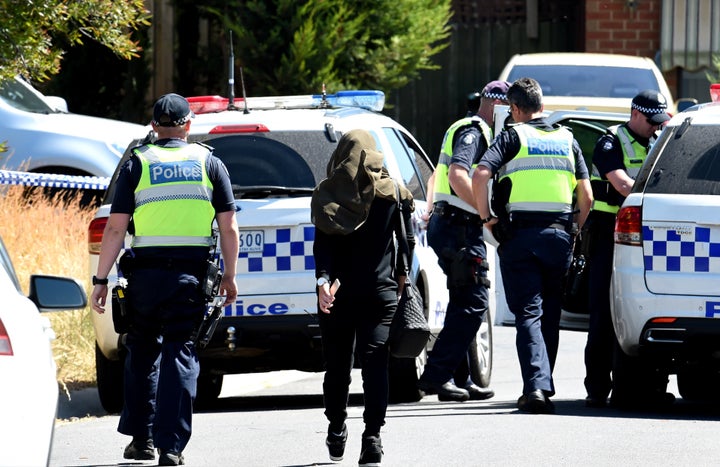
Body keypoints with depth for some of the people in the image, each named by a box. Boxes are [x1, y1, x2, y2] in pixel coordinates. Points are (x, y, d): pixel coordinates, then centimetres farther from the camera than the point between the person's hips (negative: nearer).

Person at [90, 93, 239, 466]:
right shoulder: (209, 163, 6)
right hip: (189, 275, 0)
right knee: (180, 356, 0)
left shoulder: (137, 163, 3)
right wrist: (229, 276, 14)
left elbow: (116, 228, -3)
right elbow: (229, 227, 4)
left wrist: (100, 279, 1)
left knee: (142, 353, 16)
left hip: (145, 273, 0)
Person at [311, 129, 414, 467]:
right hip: (380, 292, 0)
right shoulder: (393, 194, 0)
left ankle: (336, 434, 24)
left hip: (338, 293, 0)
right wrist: (401, 275, 19)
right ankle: (372, 437, -18)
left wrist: (324, 278, -18)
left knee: (337, 364, 13)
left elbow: (322, 243, -12)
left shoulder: (327, 195, -2)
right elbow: (407, 240, 5)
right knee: (374, 363, -6)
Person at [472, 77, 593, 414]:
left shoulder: (513, 136, 0)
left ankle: (536, 386, -21)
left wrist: (486, 216, -6)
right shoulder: (567, 139, 12)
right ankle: (542, 386, 18)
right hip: (559, 235, 3)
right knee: (550, 316, 14)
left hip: (519, 235, -3)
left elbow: (480, 175, -15)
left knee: (528, 314, -6)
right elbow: (587, 195, 10)